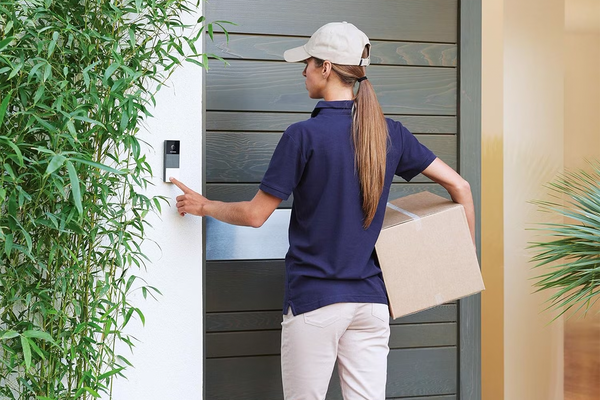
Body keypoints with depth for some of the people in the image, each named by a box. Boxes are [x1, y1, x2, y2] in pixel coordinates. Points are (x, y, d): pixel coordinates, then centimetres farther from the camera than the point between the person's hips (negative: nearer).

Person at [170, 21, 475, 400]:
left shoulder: (303, 135, -12)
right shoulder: (390, 132, 4)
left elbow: (255, 215, -6)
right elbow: (459, 186, 7)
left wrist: (203, 206, 12)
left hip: (314, 299, -5)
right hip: (371, 299, 5)